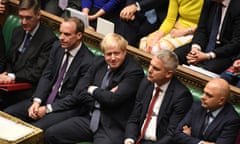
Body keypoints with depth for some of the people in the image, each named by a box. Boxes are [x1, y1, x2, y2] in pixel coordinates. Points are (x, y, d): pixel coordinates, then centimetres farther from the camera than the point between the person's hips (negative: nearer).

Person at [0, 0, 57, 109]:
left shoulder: (48, 39, -10)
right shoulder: (17, 32, 13)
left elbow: (38, 72, -13)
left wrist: (13, 77, -20)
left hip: (28, 90, -7)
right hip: (11, 83, 7)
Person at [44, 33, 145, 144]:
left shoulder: (134, 72, -11)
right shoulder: (99, 62, 8)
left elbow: (113, 99, -22)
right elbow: (78, 93, 4)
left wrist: (93, 90, -4)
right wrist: (104, 94, -10)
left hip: (112, 128, -6)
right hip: (90, 119, 6)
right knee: (50, 134, -7)